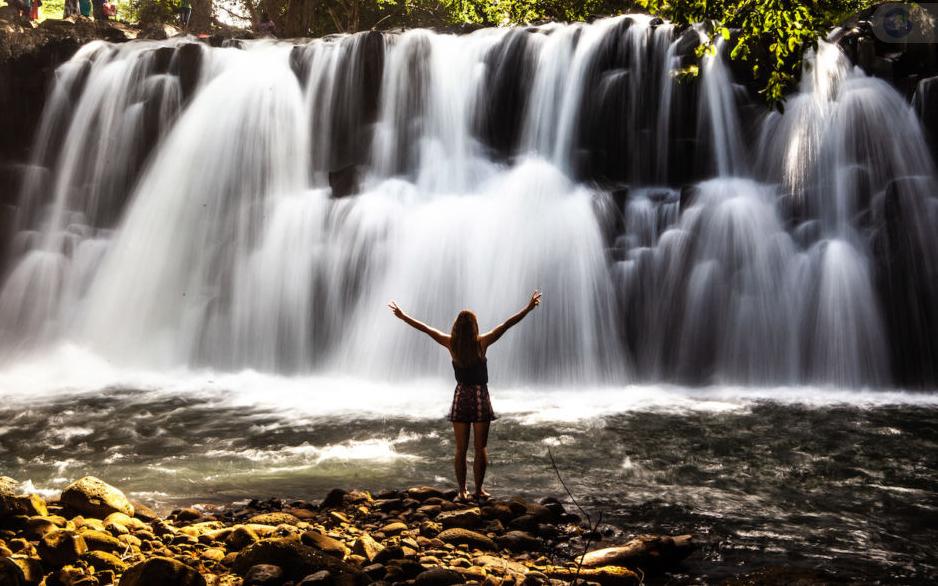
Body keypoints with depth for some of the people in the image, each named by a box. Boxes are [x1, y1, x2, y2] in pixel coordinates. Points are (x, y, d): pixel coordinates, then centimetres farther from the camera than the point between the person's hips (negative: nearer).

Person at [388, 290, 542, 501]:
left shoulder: (450, 343, -5)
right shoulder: (482, 342, -11)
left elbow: (425, 328, 3)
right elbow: (507, 324, -9)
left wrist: (402, 316, 14)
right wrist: (528, 308, -5)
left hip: (461, 396, 2)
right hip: (480, 397, -2)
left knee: (461, 448, 8)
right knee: (480, 448, 5)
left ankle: (462, 491, 8)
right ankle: (478, 490, 6)